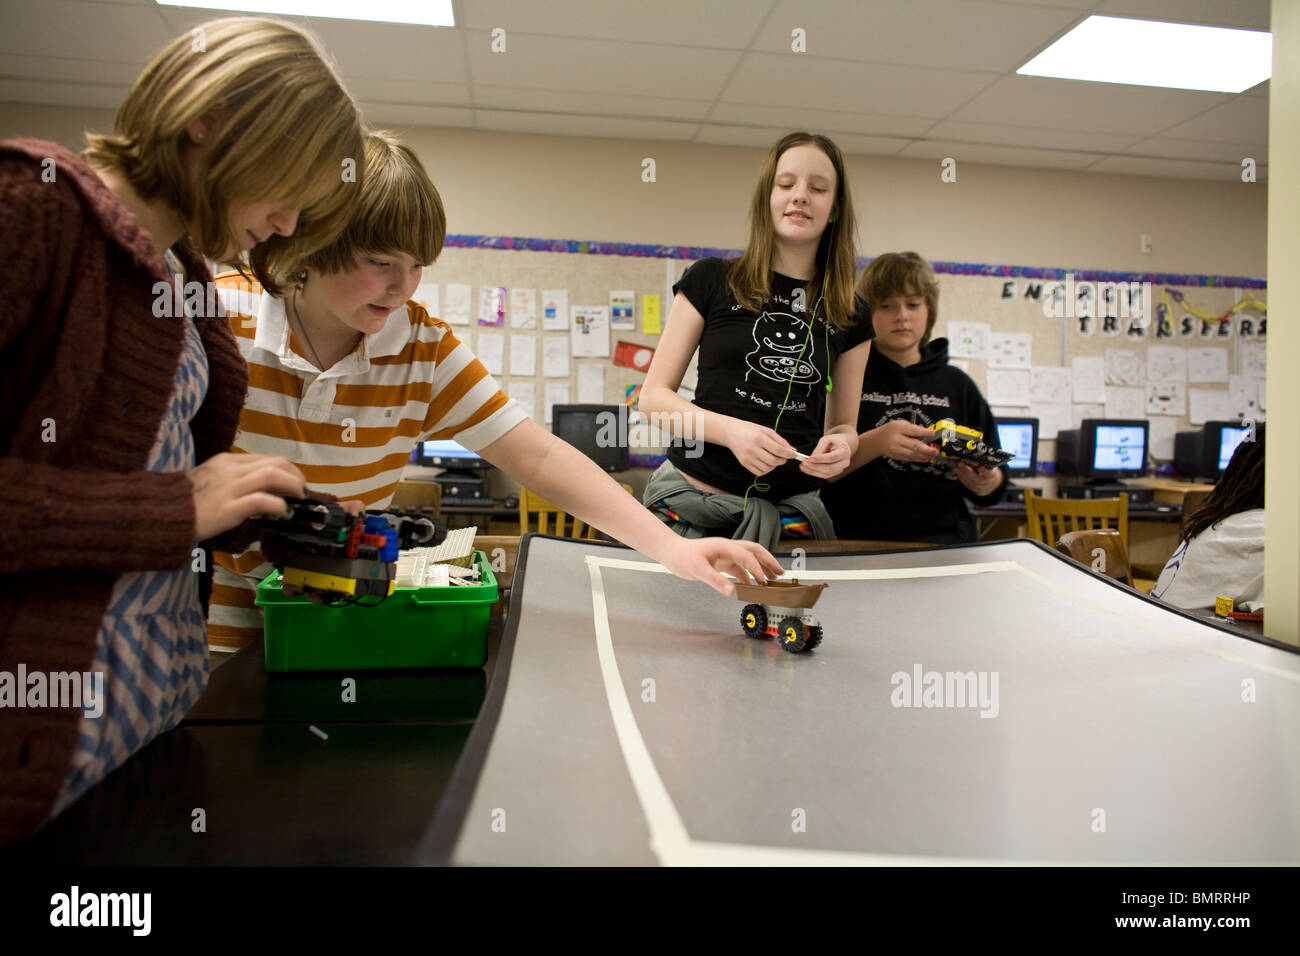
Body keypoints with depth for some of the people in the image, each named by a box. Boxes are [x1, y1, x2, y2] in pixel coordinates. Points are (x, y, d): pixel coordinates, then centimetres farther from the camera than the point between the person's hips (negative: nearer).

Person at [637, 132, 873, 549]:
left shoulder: (851, 318, 8)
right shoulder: (711, 280, 0)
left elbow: (843, 425, 14)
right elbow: (654, 395, -2)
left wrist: (839, 446, -11)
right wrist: (731, 430, -19)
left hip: (792, 512, 3)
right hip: (692, 502, -2)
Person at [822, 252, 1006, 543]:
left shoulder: (957, 385, 18)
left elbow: (993, 488, 20)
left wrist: (985, 483, -2)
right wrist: (874, 443, -17)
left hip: (946, 543, 4)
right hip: (859, 546, -3)